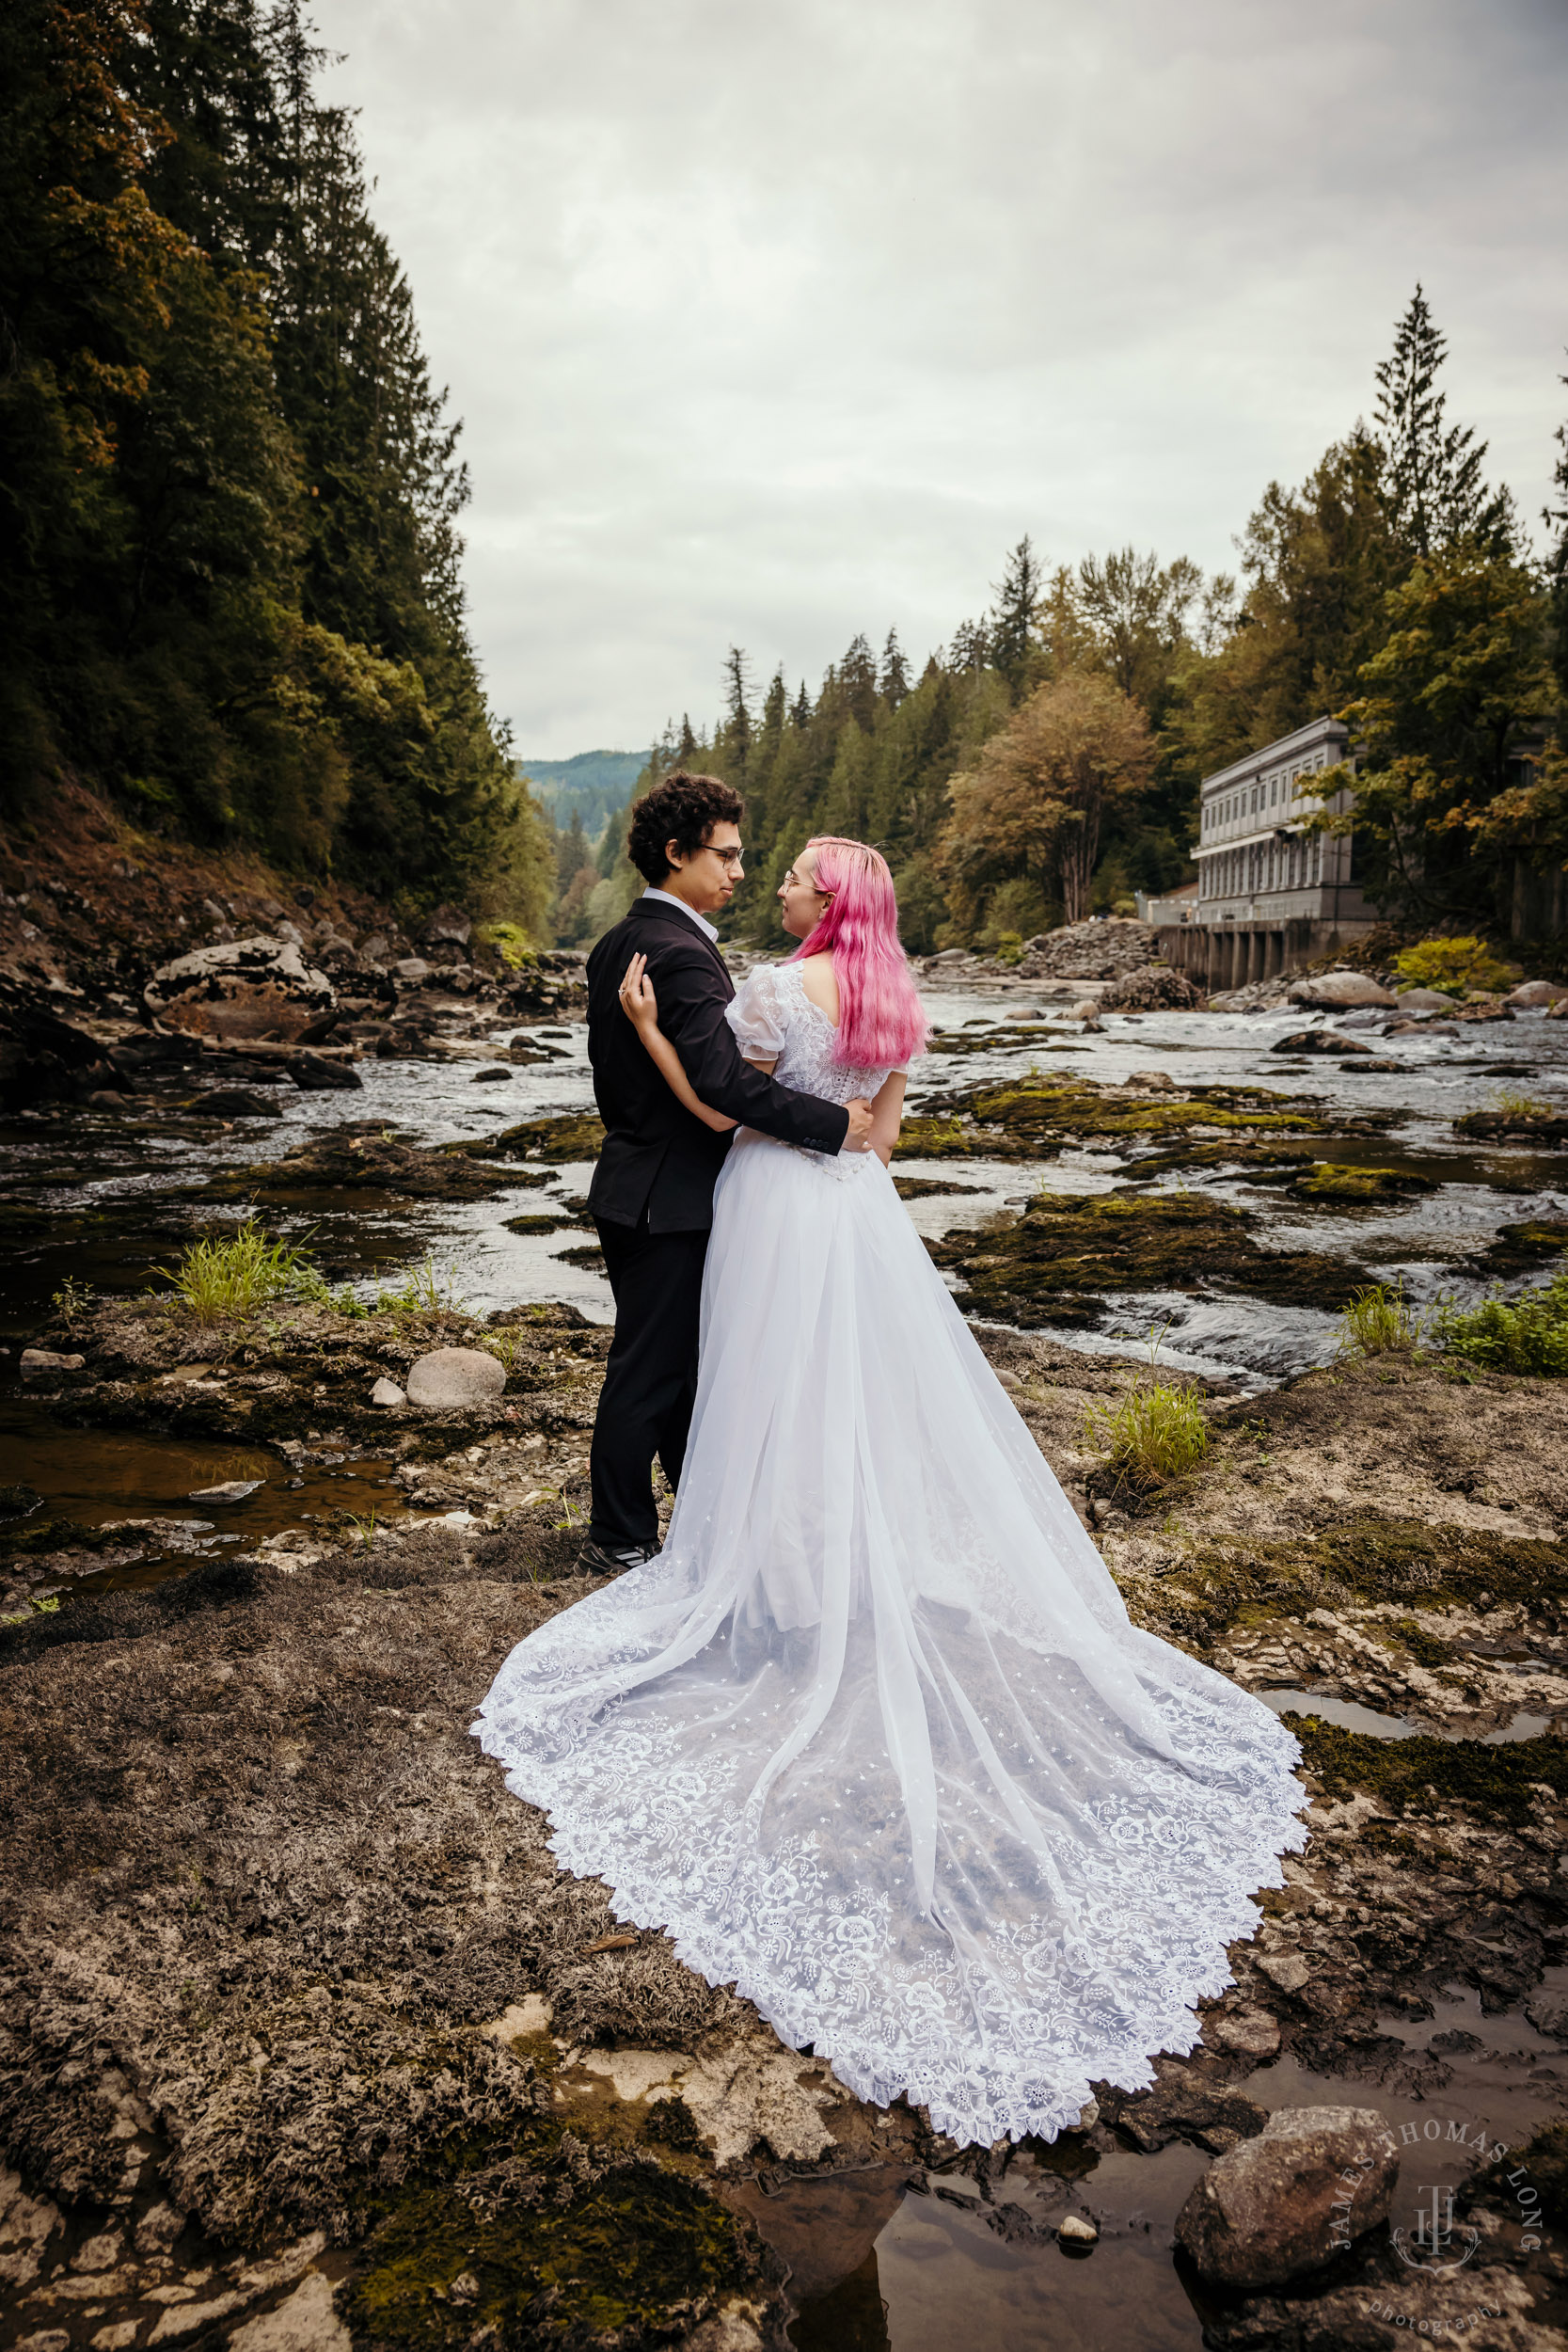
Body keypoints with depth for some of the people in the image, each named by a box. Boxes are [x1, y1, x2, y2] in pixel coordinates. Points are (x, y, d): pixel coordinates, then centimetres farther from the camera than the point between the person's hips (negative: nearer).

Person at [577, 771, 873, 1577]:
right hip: (668, 1198, -10)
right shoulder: (684, 953, -21)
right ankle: (620, 1540, 17)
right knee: (647, 1370, 3)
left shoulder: (618, 944, 9)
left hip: (631, 1178, 10)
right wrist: (834, 1124, -26)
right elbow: (723, 1080, -32)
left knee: (681, 1359, 19)